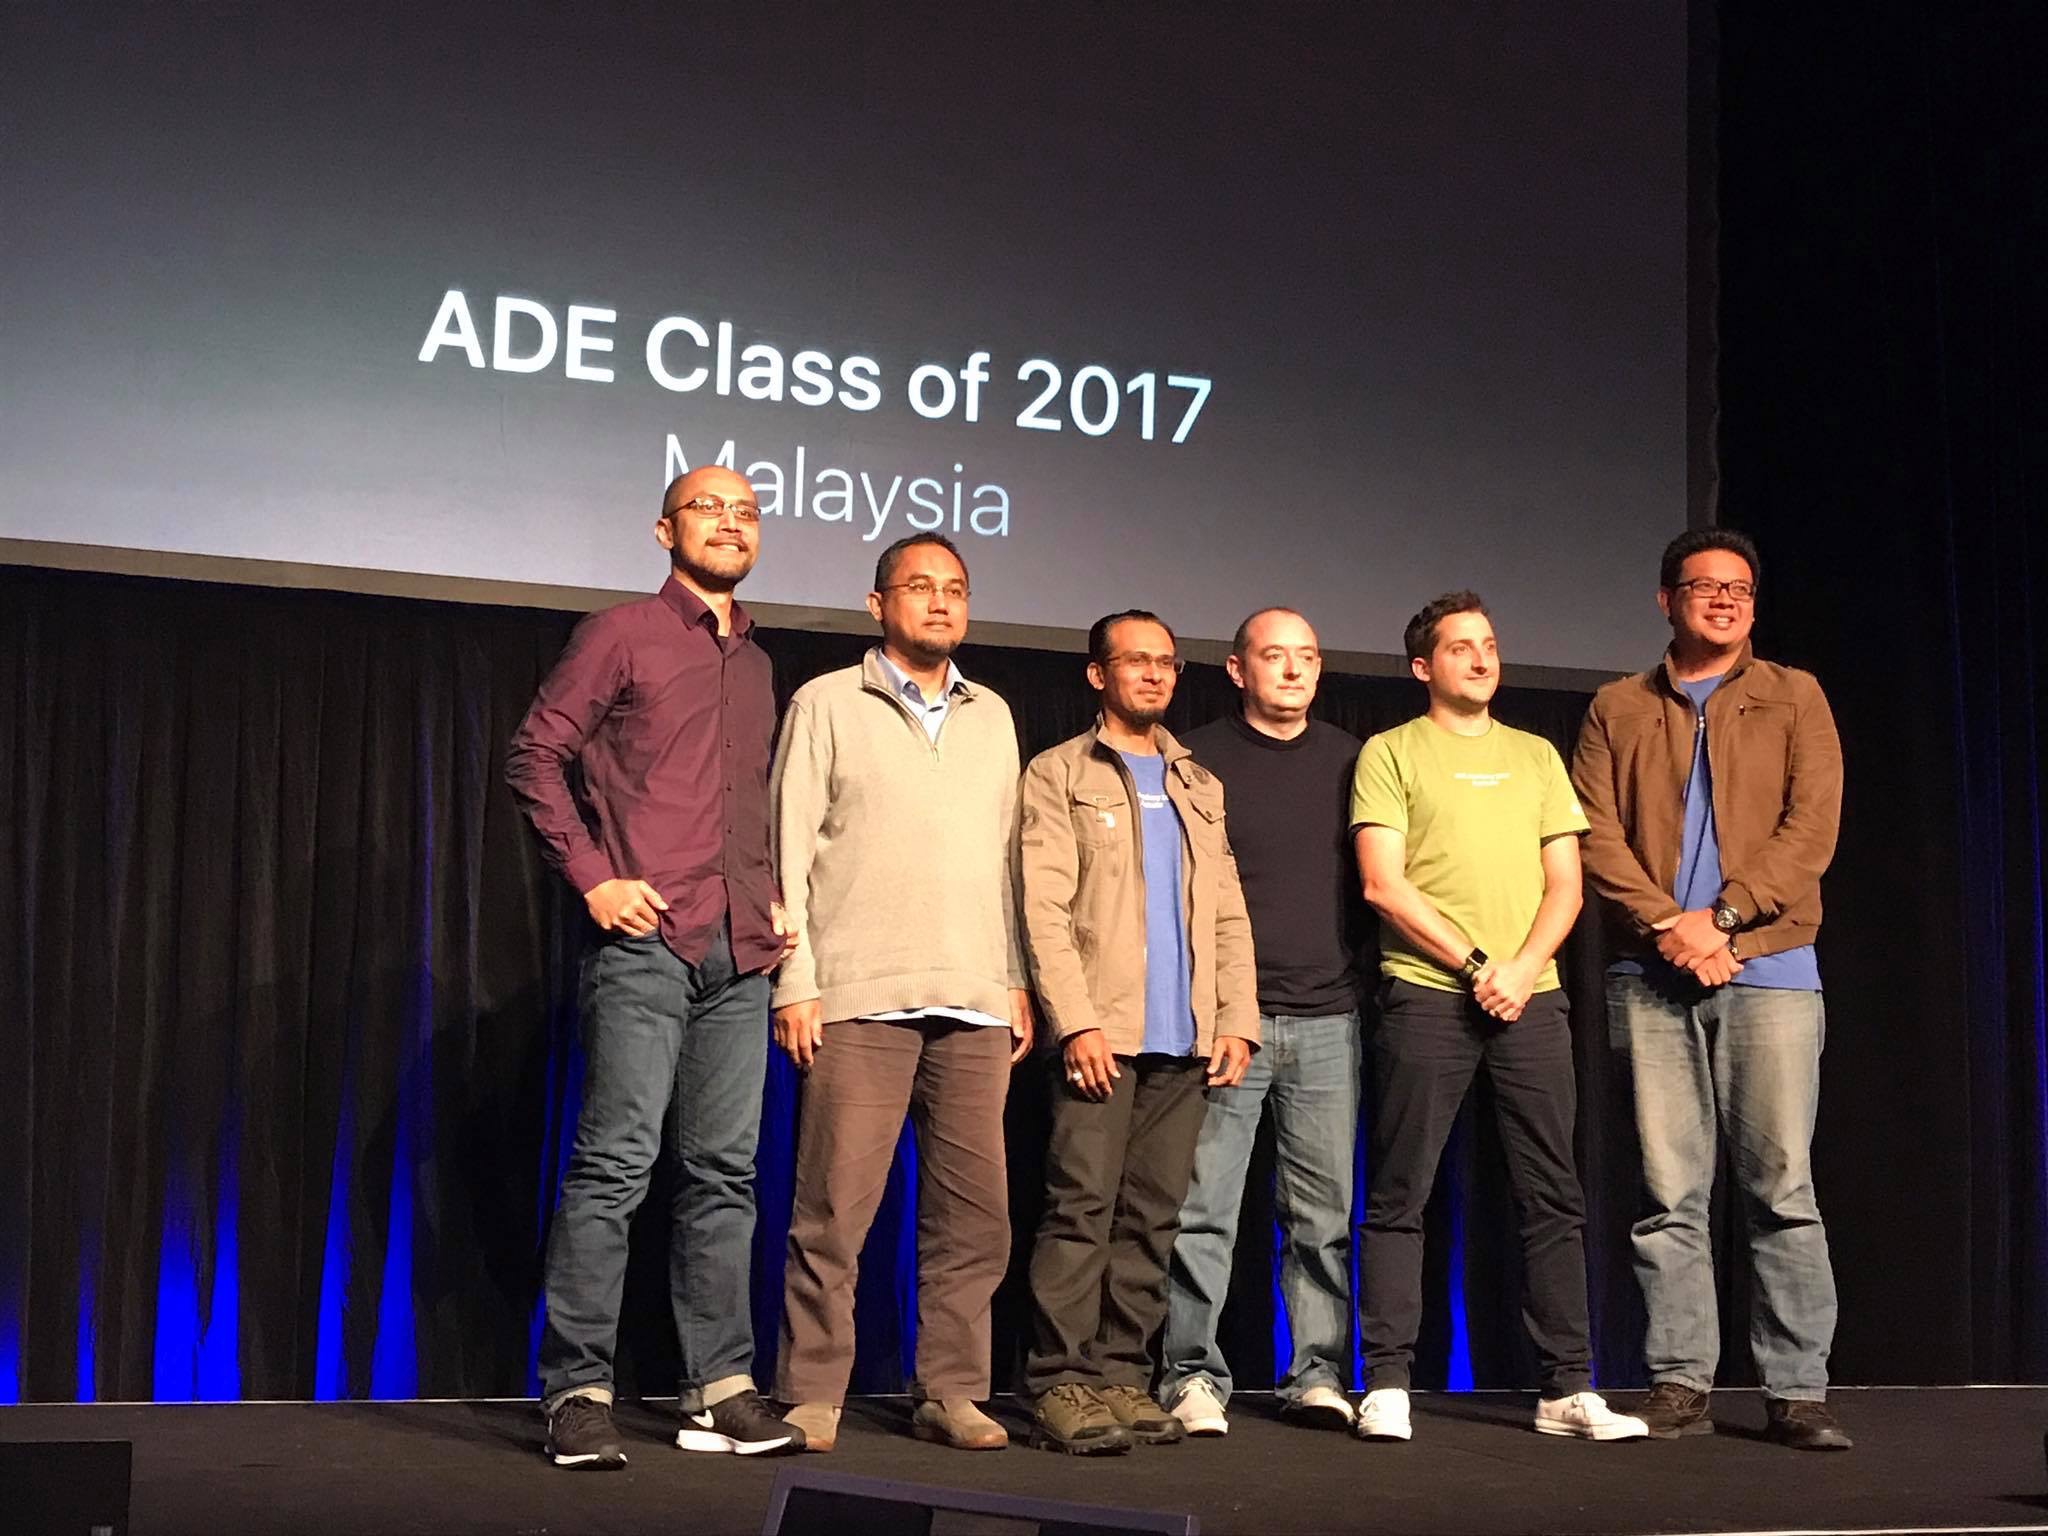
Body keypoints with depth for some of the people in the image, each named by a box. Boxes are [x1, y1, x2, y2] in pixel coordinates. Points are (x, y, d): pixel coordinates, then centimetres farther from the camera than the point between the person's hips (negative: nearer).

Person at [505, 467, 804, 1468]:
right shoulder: (622, 635, 3)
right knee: (615, 1164, -9)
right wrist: (593, 877, -10)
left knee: (724, 1171, 6)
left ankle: (721, 1389, 10)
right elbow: (534, 756, -2)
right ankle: (578, 1392, -4)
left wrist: (774, 898, 12)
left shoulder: (756, 666, 21)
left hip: (740, 954, 6)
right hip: (646, 940, -6)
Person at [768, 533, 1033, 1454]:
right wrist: (795, 983, -5)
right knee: (834, 1210, -6)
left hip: (975, 1004, 4)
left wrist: (1017, 979, 11)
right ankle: (811, 1399, 3)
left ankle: (950, 1393, 11)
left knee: (974, 1212, 1)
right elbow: (790, 850, 2)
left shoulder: (992, 716, 18)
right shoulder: (828, 704, 7)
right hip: (860, 999, -4)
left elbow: (1008, 855, 18)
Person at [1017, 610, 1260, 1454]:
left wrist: (1237, 1020, 6)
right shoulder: (1059, 775, 6)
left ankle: (1122, 1376, 9)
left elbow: (1229, 911, 17)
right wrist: (1076, 1020, -14)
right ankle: (1060, 1384, -5)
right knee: (1081, 1207, -9)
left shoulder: (1198, 785, 21)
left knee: (1151, 1216, 3)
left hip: (1186, 1038, 5)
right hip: (1102, 1031, -5)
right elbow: (1044, 909, -4)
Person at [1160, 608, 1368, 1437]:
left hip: (1328, 1018, 3)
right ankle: (1193, 1376, 3)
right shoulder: (1198, 759, 3)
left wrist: (1354, 961, 9)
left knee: (1325, 1211, 5)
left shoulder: (1349, 760, 13)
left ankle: (1319, 1374, 13)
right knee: (1203, 1210, -4)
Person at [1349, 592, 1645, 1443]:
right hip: (1426, 994, -4)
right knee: (1398, 1198, -3)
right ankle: (1386, 1387, 2)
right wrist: (1476, 965, -9)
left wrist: (1522, 969, -5)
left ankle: (1568, 1389, 8)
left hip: (1532, 998, 4)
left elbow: (1565, 884, 12)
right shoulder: (1391, 753, 6)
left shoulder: (1536, 756, 18)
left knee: (1552, 1197, 3)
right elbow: (1383, 883, -4)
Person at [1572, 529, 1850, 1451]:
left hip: (1768, 967, -1)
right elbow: (1596, 837, 3)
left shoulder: (1794, 698, 12)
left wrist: (1723, 917, -11)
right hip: (1651, 975, 1)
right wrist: (1668, 924, -11)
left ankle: (1798, 1392, 1)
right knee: (1669, 1192, 1)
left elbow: (1812, 826, 0)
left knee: (1782, 1188, -4)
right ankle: (1680, 1383, 6)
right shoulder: (1617, 711, 14)